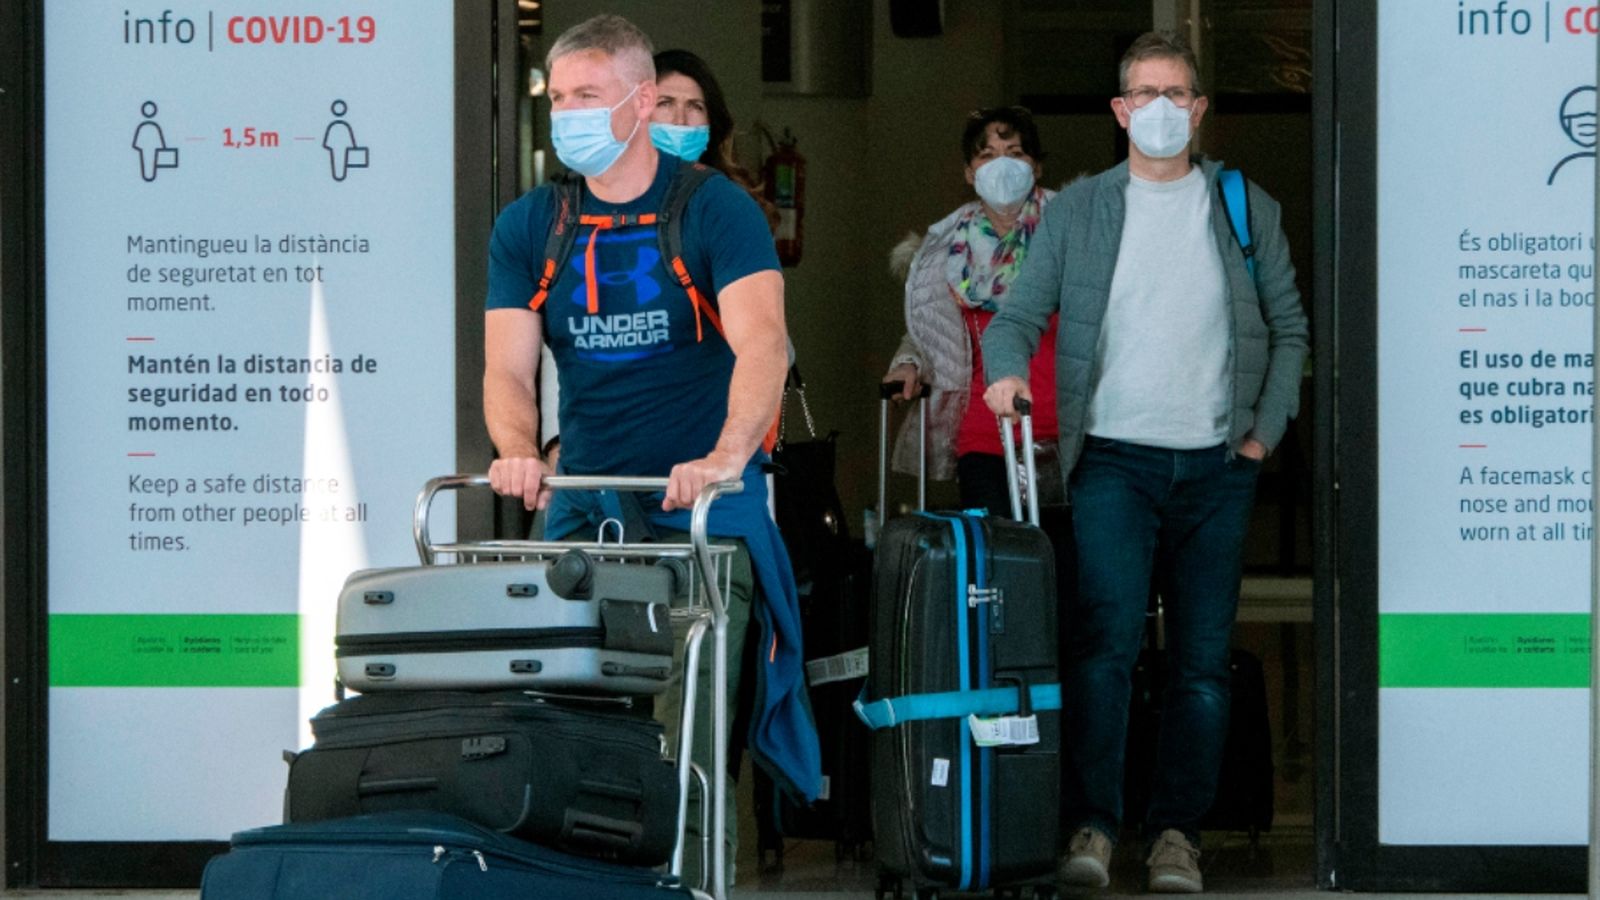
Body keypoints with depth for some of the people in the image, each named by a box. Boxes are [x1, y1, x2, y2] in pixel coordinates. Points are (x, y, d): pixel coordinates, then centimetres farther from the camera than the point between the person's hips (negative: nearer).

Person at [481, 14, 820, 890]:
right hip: (582, 499, 3)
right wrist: (518, 453, -24)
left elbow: (760, 341, -20)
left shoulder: (713, 209, -6)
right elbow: (507, 368, -1)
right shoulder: (527, 227, 6)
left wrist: (726, 457, -38)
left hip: (704, 498, -3)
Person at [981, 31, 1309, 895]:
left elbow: (1289, 327, 14)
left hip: (1216, 465, 2)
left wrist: (1267, 427, 3)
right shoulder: (1077, 210, 7)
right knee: (1106, 636, -16)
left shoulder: (1246, 209, 10)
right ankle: (1090, 823, -13)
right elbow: (1018, 315, 7)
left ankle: (1177, 830, 10)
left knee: (1203, 657, 3)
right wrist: (1006, 368, -14)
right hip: (1115, 458, -2)